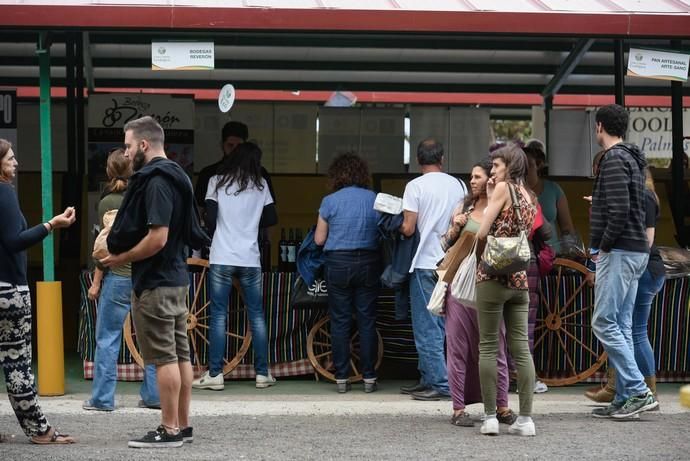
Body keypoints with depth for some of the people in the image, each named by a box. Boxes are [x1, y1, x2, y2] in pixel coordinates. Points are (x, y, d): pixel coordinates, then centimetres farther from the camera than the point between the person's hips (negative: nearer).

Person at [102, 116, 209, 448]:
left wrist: (121, 258, -12)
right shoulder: (175, 177, 15)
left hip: (155, 283, -10)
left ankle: (169, 430, -3)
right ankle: (182, 426, 16)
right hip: (176, 277, 10)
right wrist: (122, 235, 13)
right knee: (180, 354, 11)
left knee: (164, 357, -6)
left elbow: (157, 238, -23)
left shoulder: (155, 182, -16)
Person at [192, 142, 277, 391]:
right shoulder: (261, 185, 6)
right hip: (250, 259, 1)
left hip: (221, 258, -1)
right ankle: (262, 373, 10)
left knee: (218, 316, 1)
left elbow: (210, 219, -3)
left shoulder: (217, 181, 1)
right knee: (257, 316, 9)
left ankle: (215, 375, -1)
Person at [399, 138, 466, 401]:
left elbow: (408, 228, -13)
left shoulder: (415, 186, -9)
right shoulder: (458, 185, 6)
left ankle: (440, 384, -4)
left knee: (427, 327, -2)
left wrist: (399, 229, 8)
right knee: (440, 324, 13)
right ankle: (427, 378, 18)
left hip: (426, 263, -6)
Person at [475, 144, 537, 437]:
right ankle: (525, 418, 1)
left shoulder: (503, 188, -7)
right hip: (520, 278, 7)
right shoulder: (529, 197, 16)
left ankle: (490, 417, -3)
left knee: (488, 347, -1)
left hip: (493, 274, -7)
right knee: (521, 348, 4)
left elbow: (482, 233, -10)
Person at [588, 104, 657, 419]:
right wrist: (600, 201, 21)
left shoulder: (613, 160, -13)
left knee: (604, 323, -9)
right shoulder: (633, 160, 17)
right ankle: (625, 399, 9)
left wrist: (603, 246, -13)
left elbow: (620, 212, -22)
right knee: (620, 326, 10)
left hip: (618, 252, -10)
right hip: (636, 251, 10)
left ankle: (638, 393, -12)